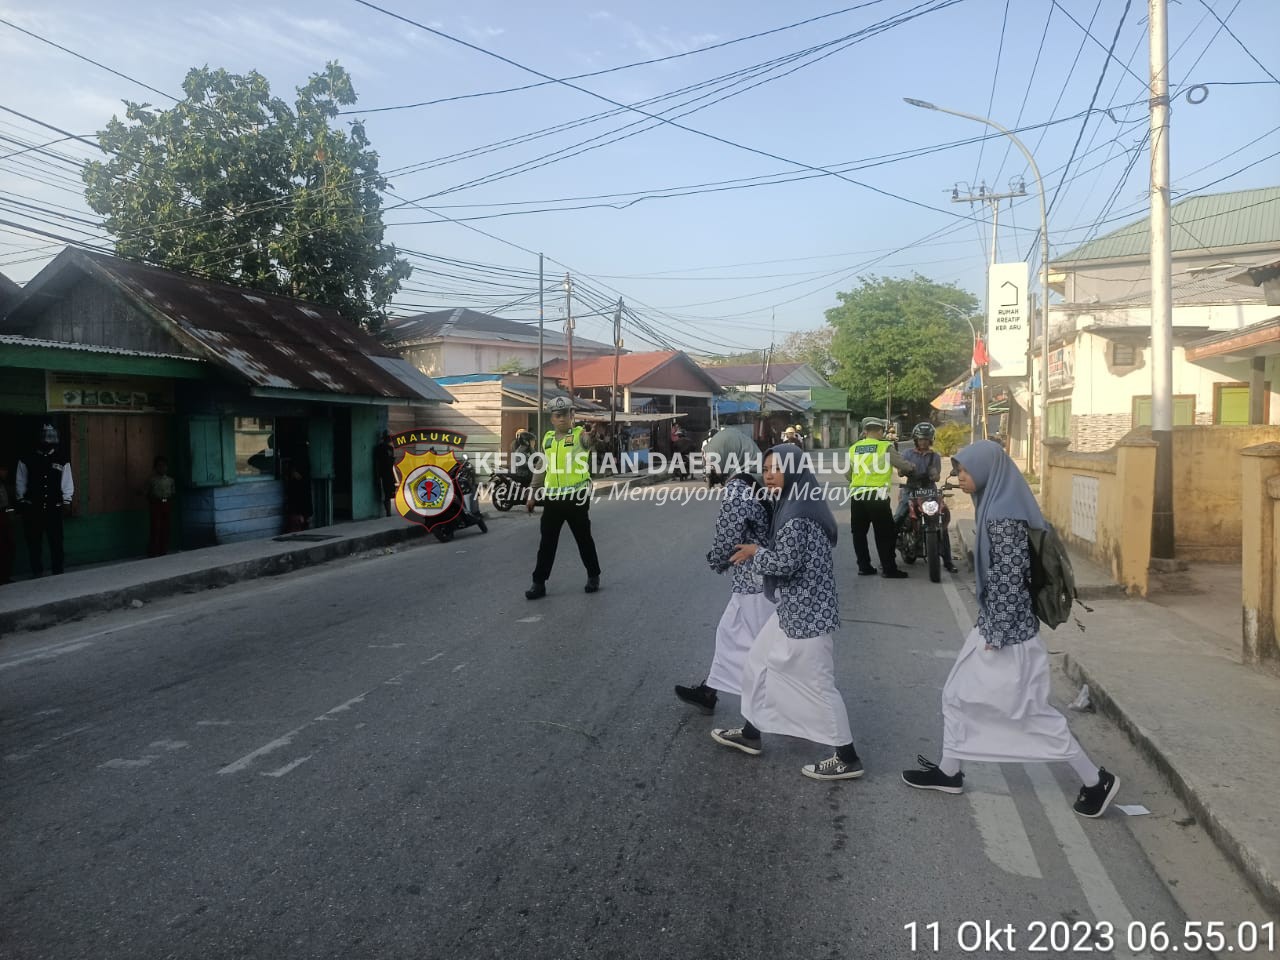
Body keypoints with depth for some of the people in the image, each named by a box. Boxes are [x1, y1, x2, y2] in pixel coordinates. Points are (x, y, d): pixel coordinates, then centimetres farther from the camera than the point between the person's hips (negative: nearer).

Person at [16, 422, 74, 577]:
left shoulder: (62, 461, 5)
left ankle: (58, 572, 11)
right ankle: (36, 573, 13)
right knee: (34, 542, 4)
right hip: (33, 509, 0)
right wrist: (22, 500, 1)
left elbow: (67, 483, 5)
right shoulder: (27, 460, 4)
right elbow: (21, 482, 6)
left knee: (56, 541, 3)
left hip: (54, 508, 0)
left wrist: (66, 501, -3)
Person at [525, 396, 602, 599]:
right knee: (547, 542, 7)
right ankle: (539, 583, 13)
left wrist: (594, 435, -52)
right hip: (552, 498, 4)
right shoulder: (547, 438, 11)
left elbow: (589, 441, -29)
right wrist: (533, 494, 17)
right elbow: (541, 468, 18)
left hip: (577, 497, -4)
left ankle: (593, 576, 26)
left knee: (584, 540, 9)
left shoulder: (580, 434, -5)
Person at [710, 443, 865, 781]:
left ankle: (848, 759, 13)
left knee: (815, 683, 0)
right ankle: (750, 734, 34)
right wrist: (757, 551, 6)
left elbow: (783, 563, -25)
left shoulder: (797, 513, -21)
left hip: (805, 611, -11)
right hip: (793, 607, 11)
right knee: (759, 662, 19)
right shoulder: (794, 504, 11)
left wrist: (755, 552, -9)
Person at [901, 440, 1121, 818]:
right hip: (993, 623, 10)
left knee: (1032, 712, 3)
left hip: (1008, 631, -10)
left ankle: (1096, 781, 19)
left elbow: (1010, 578, -24)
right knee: (957, 695, 16)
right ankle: (948, 772, 29)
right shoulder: (993, 507, 7)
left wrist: (996, 635, -19)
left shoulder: (1004, 517, -23)